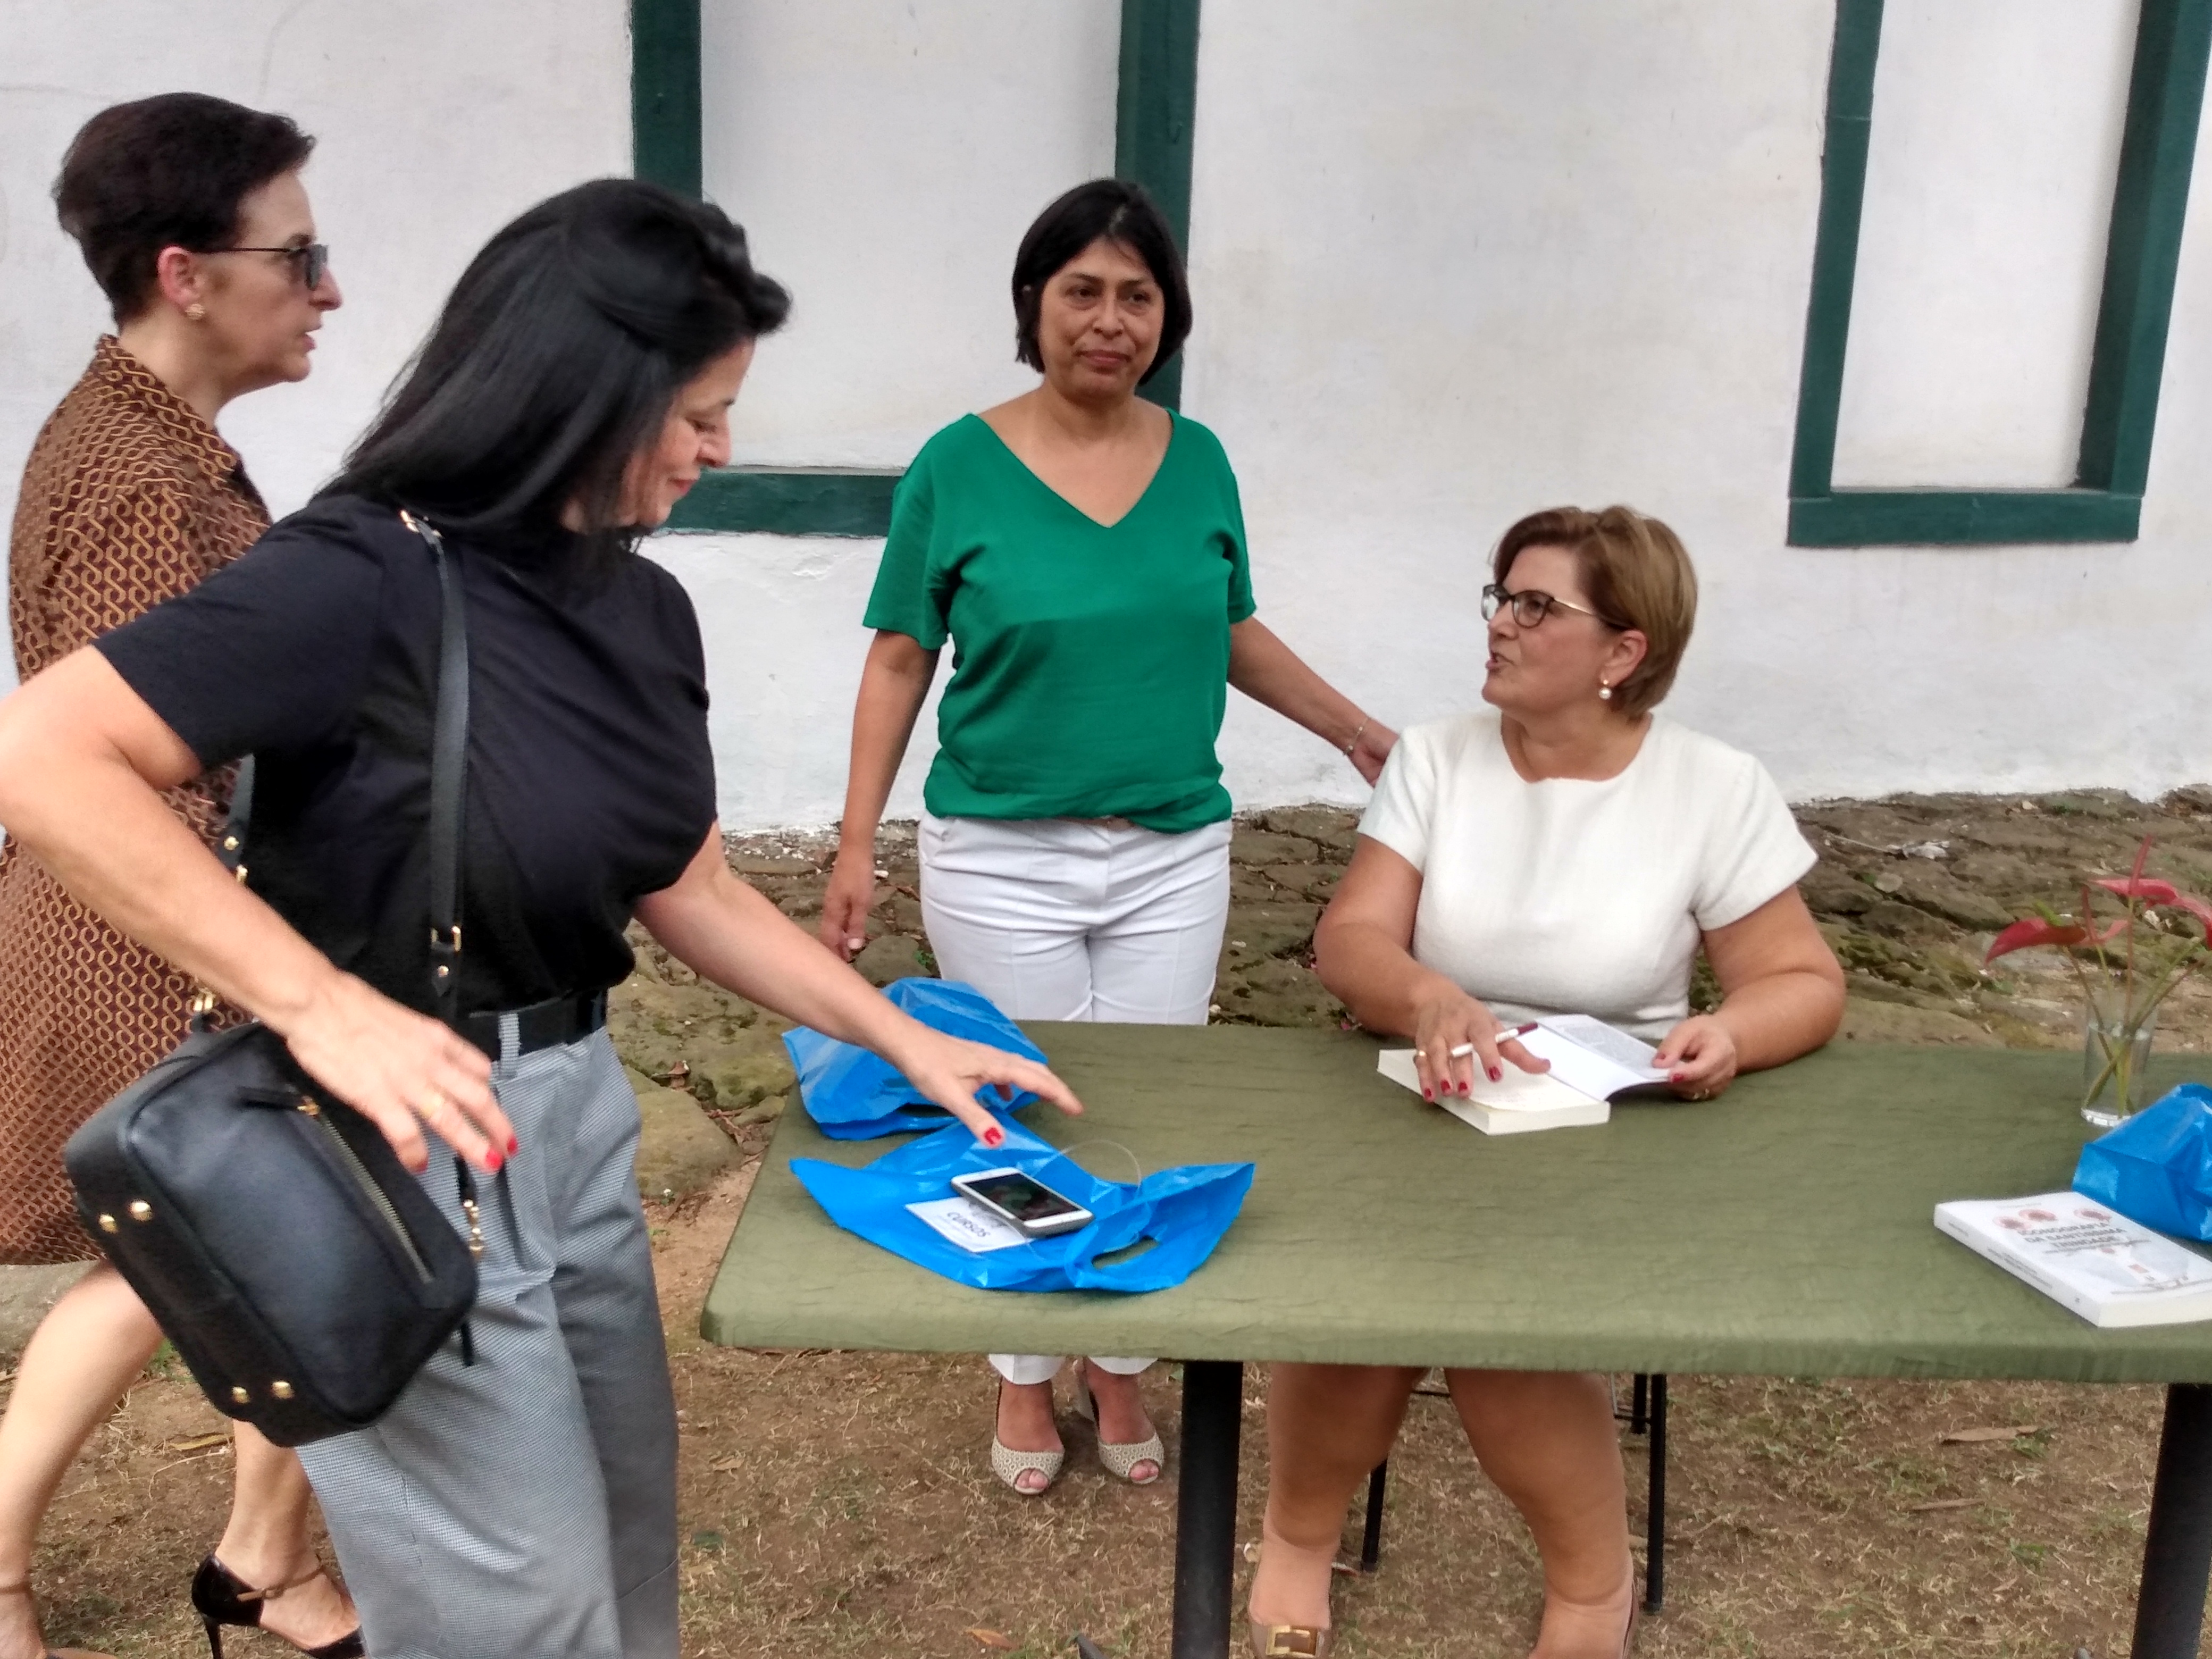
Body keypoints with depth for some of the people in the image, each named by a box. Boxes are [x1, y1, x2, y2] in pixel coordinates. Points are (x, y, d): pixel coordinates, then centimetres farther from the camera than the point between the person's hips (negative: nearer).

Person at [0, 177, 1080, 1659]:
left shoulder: (646, 609, 3)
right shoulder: (370, 579, -20)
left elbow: (693, 895, 11)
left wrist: (907, 1041, 9)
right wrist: (319, 1003, -33)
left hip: (578, 1113, 8)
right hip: (412, 1146, -7)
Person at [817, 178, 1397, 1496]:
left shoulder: (1197, 460, 2)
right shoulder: (960, 467, -6)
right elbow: (900, 662, -2)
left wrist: (1360, 732, 13)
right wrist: (858, 844, -6)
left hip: (1174, 856, 3)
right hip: (1003, 859, -2)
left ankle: (1119, 1366, 33)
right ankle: (1027, 1377, 31)